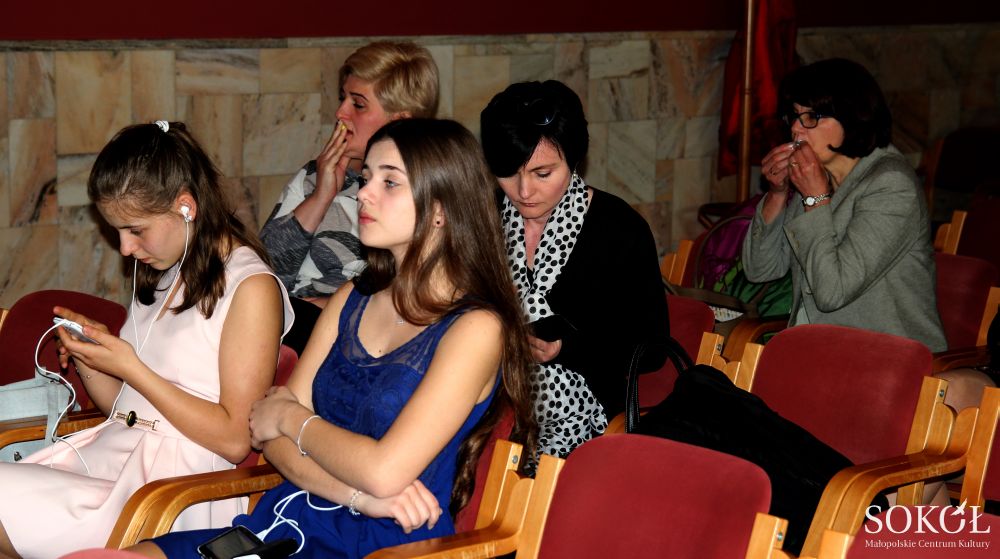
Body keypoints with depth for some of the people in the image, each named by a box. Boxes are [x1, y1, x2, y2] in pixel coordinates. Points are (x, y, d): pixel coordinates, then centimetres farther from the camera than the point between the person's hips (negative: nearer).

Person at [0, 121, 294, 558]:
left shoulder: (251, 288, -7)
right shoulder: (160, 275, 19)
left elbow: (236, 439, -12)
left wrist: (130, 368, -12)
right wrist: (87, 358, 2)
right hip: (109, 454, 8)